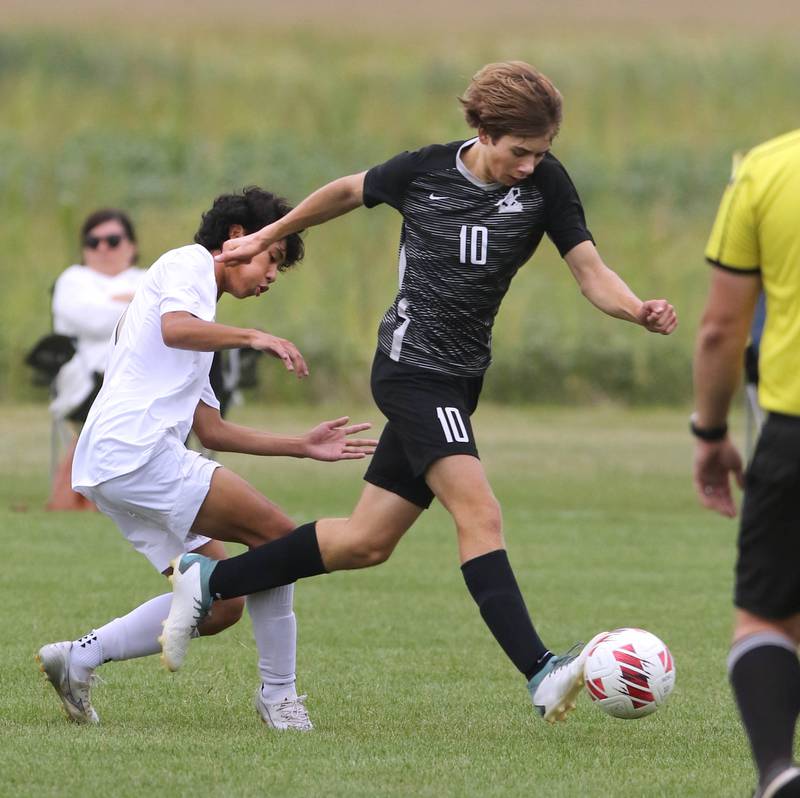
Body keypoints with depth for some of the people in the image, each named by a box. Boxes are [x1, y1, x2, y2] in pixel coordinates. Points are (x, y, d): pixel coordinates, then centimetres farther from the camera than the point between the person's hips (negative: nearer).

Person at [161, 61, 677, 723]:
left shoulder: (545, 183, -3)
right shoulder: (423, 171, -7)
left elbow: (591, 272, -8)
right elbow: (349, 192, 12)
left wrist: (641, 311, -29)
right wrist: (267, 237, 23)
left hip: (458, 381, 5)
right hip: (412, 366, -5)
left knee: (367, 542, 10)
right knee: (480, 514, -22)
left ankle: (207, 581, 26)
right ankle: (542, 674, -32)